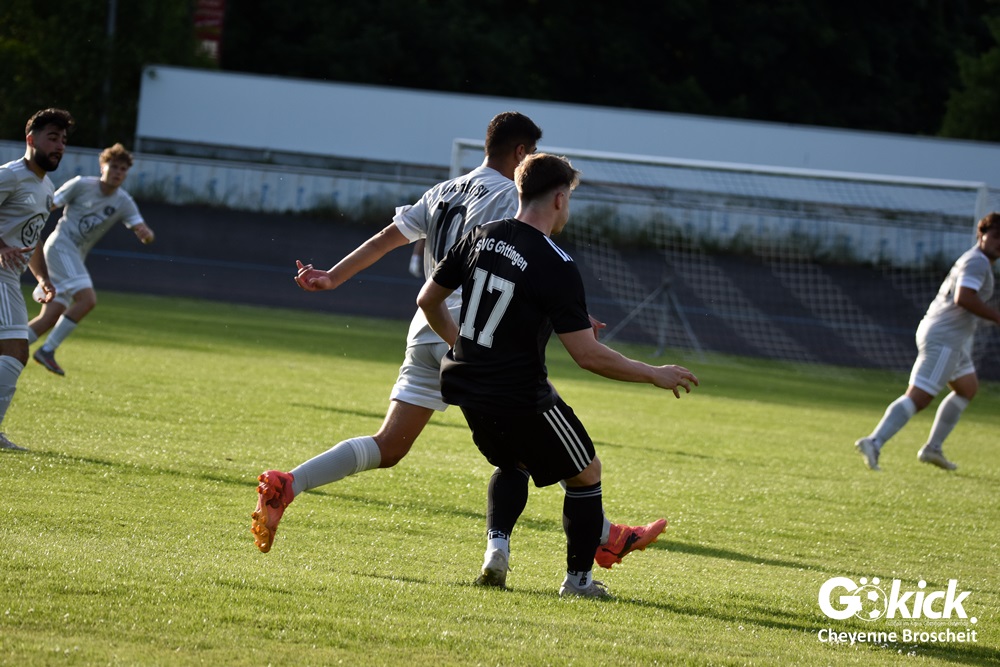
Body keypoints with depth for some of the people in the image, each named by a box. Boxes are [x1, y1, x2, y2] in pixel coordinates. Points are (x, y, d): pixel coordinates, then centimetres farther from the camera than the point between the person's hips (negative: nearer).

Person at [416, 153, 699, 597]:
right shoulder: (556, 266, -18)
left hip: (467, 387, 7)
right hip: (520, 397, -7)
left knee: (513, 463, 32)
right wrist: (654, 375, -8)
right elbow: (587, 355, -20)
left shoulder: (481, 238, 1)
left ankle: (497, 542, 10)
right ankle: (578, 578, 16)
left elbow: (428, 300, 12)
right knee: (586, 474, 14)